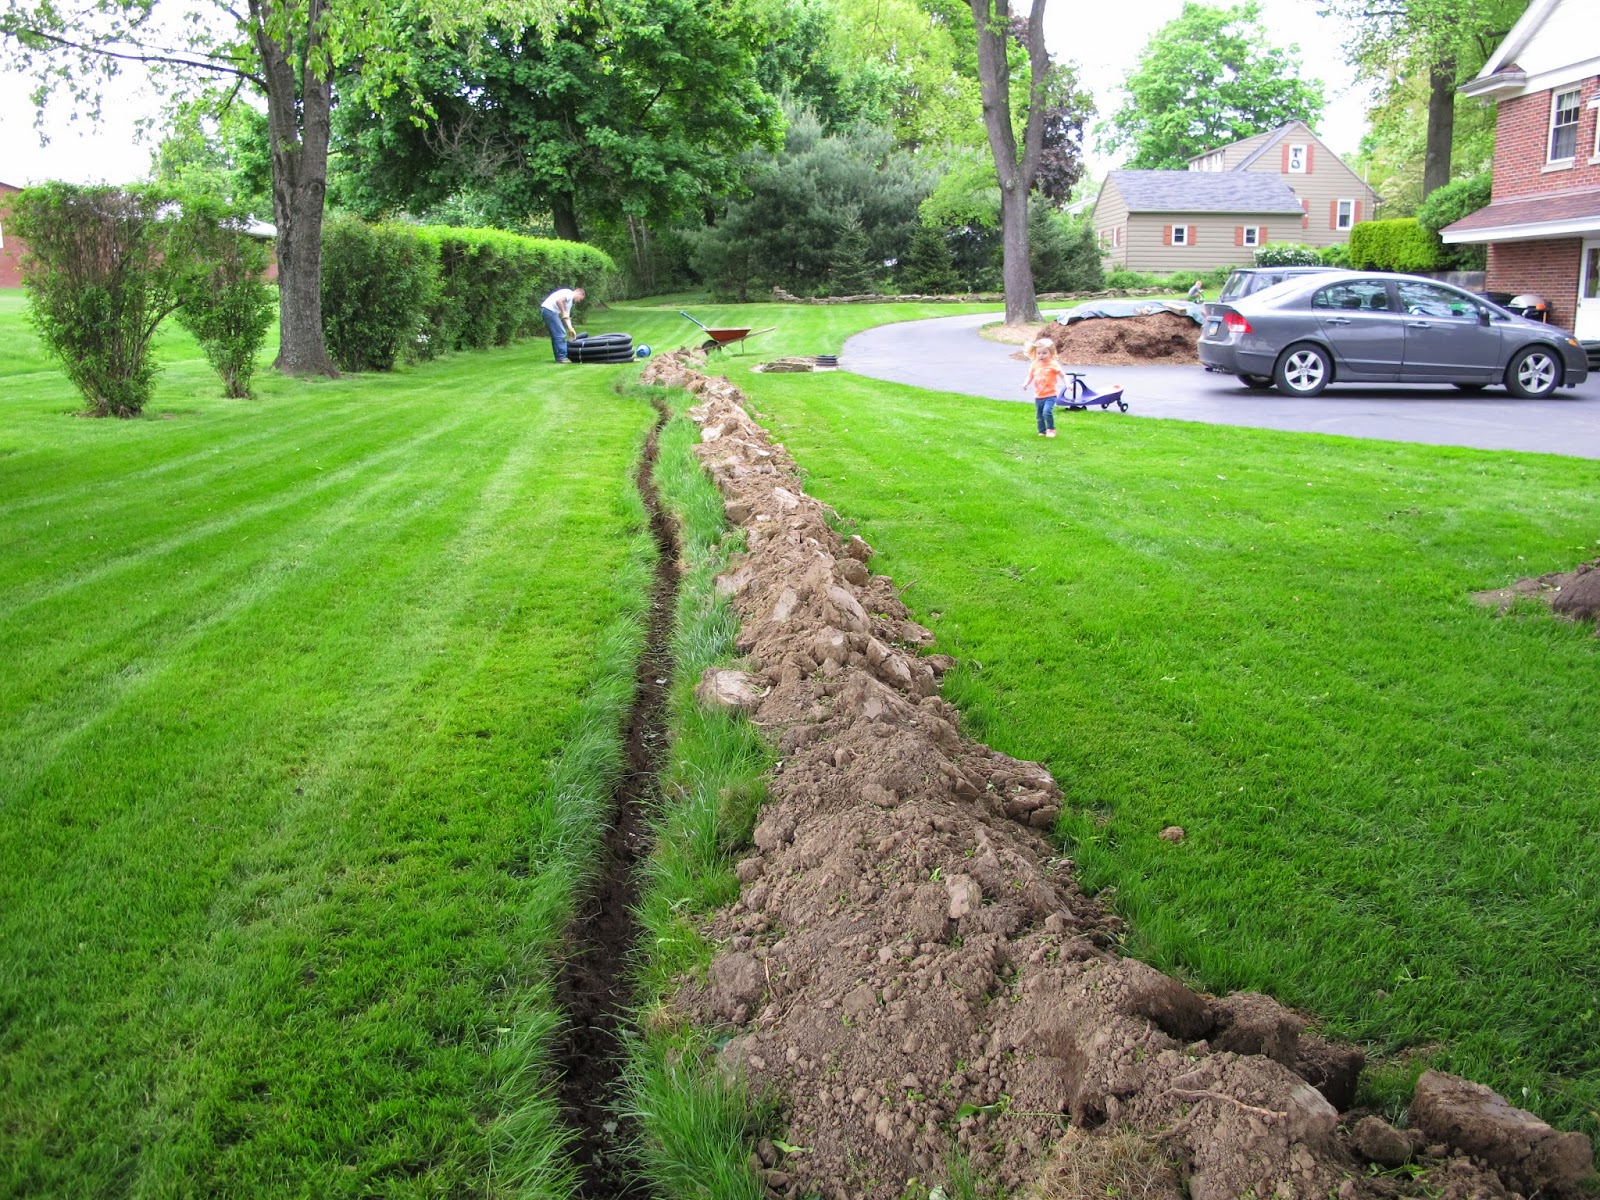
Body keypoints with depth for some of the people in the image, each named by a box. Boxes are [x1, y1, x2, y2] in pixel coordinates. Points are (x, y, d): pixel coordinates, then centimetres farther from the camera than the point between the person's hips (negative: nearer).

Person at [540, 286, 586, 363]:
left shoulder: (570, 301, 25)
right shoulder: (569, 293, -4)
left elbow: (567, 317, 22)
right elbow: (558, 300, -20)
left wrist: (570, 329, 13)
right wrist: (563, 313, -13)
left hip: (549, 311, 10)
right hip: (549, 309, -10)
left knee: (556, 335, 14)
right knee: (560, 334, -9)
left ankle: (559, 357, 18)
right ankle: (561, 357, -8)